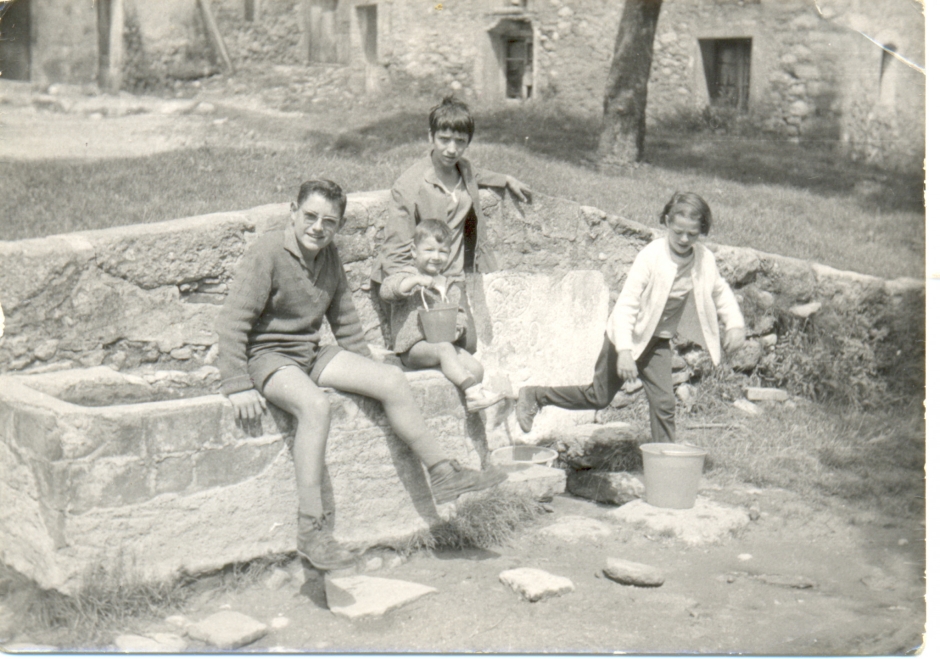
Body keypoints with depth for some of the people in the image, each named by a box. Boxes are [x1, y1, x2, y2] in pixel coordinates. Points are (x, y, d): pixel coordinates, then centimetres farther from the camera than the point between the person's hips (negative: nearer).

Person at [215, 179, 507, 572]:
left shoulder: (329, 257, 7)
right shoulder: (267, 254, -15)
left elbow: (345, 320, 20)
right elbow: (232, 322, -18)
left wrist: (366, 375, 18)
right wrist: (238, 387, -23)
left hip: (311, 354, 7)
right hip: (265, 356, -7)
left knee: (392, 380, -6)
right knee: (315, 405, -36)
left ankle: (443, 476, 4)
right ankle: (310, 529, -35)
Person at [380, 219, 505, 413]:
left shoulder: (450, 286, 18)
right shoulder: (407, 278, 2)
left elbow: (458, 312, 18)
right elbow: (386, 290, -18)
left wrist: (459, 323, -6)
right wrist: (416, 281, -25)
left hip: (442, 341, 6)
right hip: (412, 347, -6)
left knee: (476, 368, -15)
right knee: (444, 348, -35)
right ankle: (472, 390, -40)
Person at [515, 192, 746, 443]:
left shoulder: (705, 259, -9)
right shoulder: (651, 256, -25)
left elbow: (720, 291, 12)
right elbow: (627, 303, -28)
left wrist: (734, 323, -4)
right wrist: (624, 351, -36)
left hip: (658, 341, 4)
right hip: (629, 336, -4)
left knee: (663, 403, -5)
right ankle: (534, 396, 25)